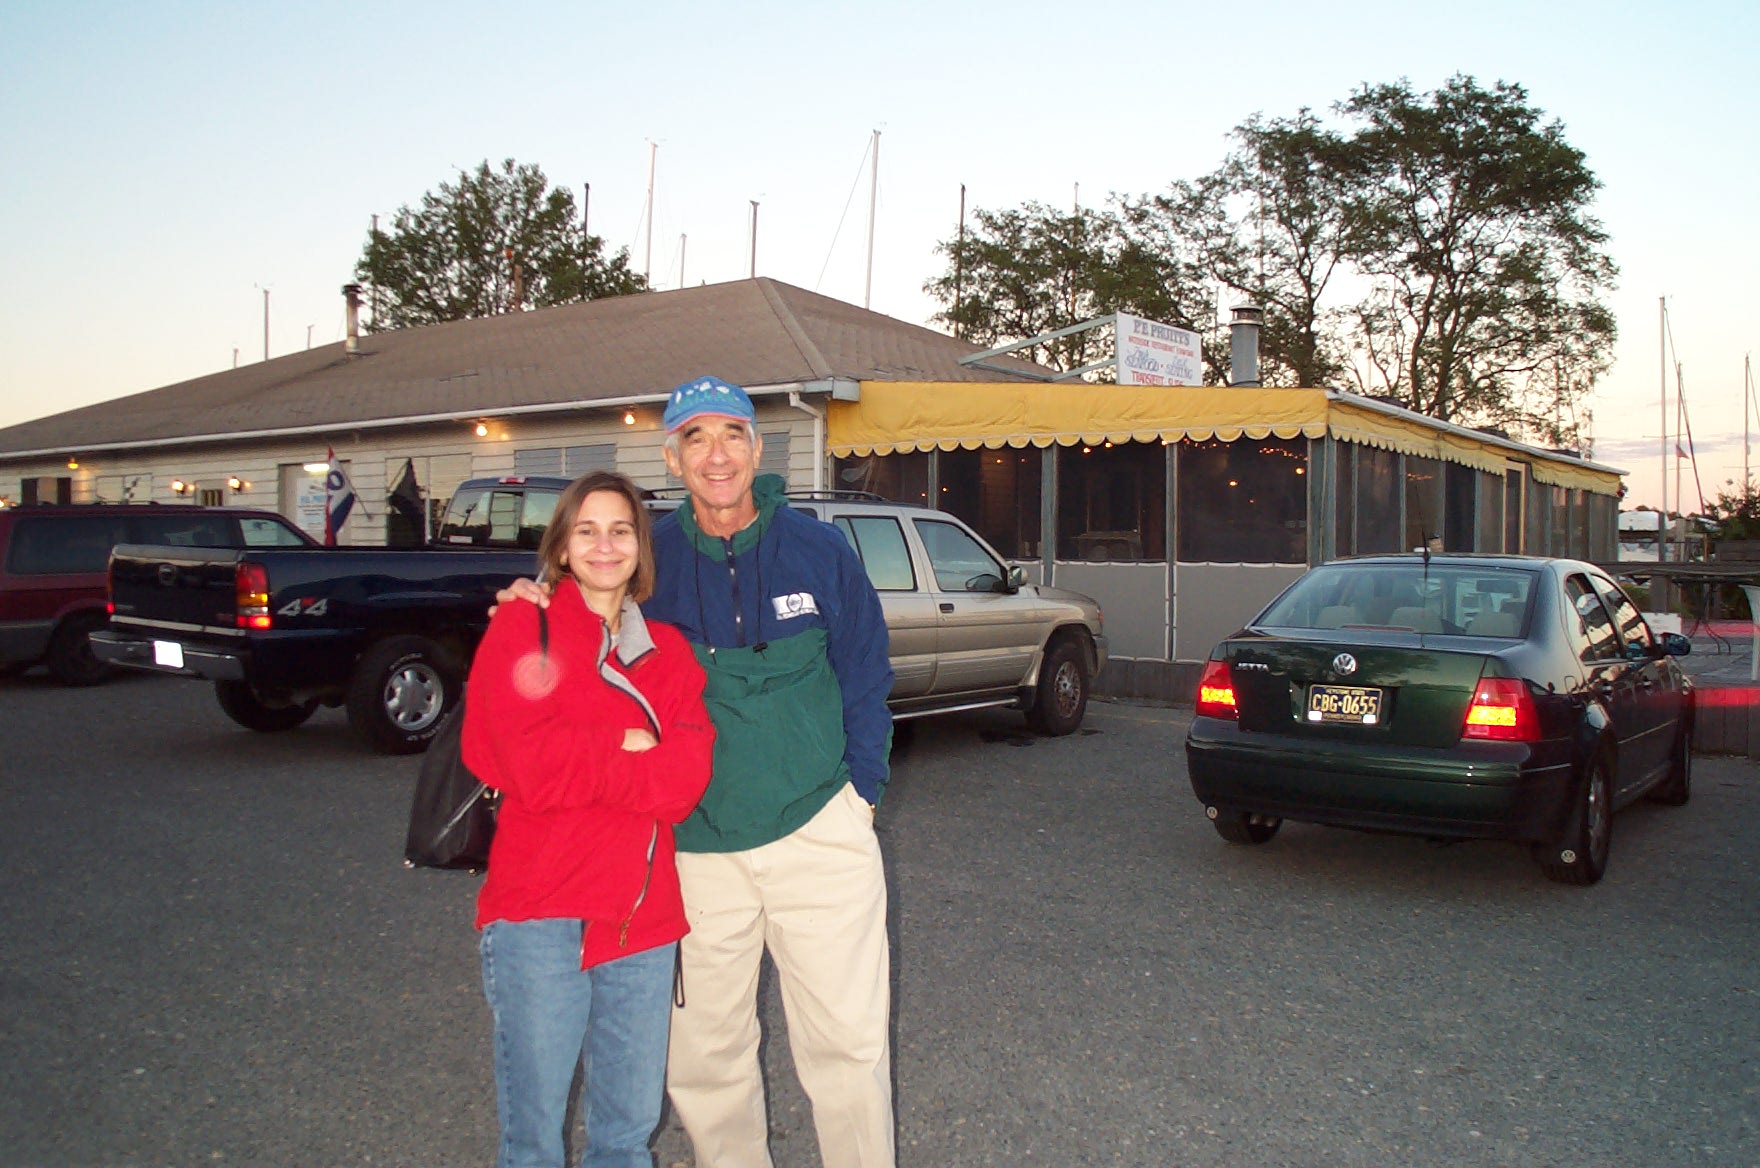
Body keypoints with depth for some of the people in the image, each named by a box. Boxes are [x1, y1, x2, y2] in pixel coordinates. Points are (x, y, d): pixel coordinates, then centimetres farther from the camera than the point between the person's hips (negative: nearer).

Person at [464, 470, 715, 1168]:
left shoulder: (667, 650, 13)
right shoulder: (522, 627, 0)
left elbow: (689, 776, -3)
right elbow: (535, 768, -13)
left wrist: (586, 759, -14)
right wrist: (632, 747, -5)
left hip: (644, 919, 4)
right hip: (542, 914, -4)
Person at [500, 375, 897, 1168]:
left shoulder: (818, 550, -2)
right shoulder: (650, 560, 0)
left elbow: (865, 680, 7)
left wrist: (862, 789, 1)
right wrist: (534, 605, -5)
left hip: (818, 830, -1)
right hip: (696, 848, 1)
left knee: (849, 1038, 3)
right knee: (703, 1055, 12)